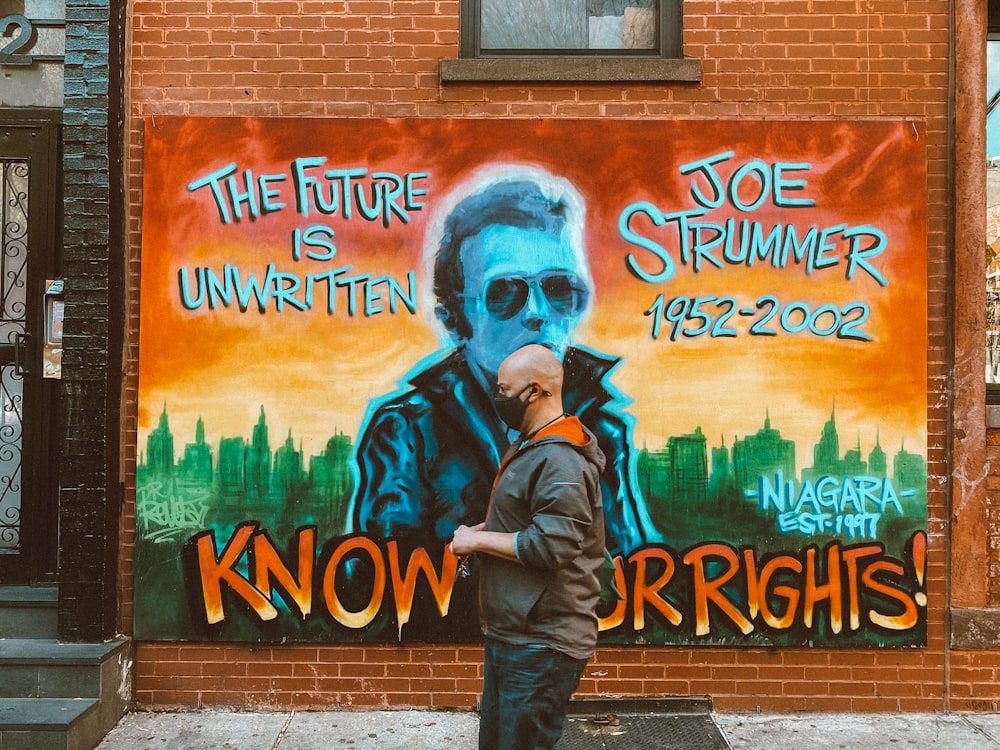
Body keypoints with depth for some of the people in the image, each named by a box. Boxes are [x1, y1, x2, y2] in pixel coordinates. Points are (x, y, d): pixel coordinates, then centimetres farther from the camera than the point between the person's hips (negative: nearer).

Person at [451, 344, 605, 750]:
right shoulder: (528, 448, 15)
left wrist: (478, 540, -16)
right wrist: (481, 531, 7)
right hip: (509, 635, 10)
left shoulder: (560, 461, -19)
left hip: (541, 646, -10)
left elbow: (550, 545, -27)